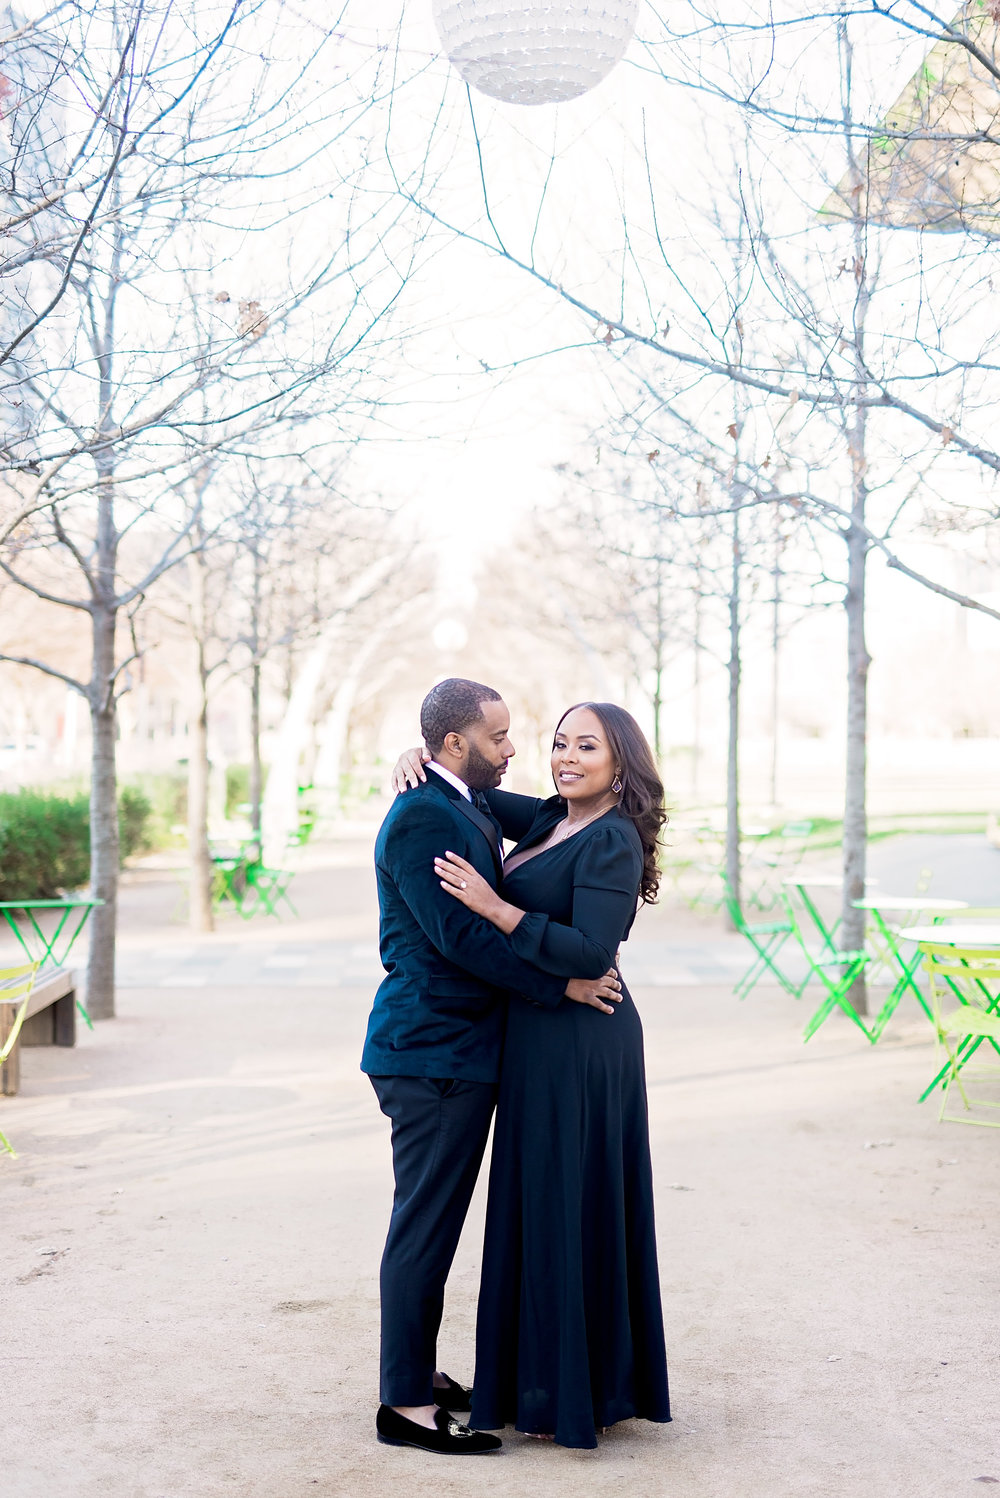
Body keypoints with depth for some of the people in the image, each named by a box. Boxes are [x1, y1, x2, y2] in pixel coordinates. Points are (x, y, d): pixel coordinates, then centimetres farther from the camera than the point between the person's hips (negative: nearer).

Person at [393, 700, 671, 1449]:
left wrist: (494, 907, -26)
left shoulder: (613, 840, -15)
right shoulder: (552, 820, 10)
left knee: (571, 1210, -1)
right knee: (550, 1208, 15)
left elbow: (590, 952, -25)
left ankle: (578, 1395, 11)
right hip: (545, 1040, 9)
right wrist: (420, 759, 1)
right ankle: (580, 1380, 27)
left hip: (578, 1044, -9)